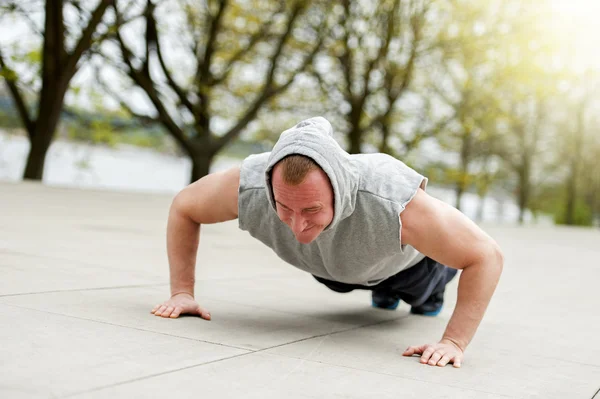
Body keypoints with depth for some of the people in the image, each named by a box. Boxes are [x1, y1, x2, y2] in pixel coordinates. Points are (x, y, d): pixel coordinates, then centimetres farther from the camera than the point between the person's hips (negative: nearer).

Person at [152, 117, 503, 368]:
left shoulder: (397, 204, -51)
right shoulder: (249, 186, -42)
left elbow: (487, 256, -38)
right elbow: (183, 208, -20)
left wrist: (454, 342, -41)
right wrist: (182, 291, -24)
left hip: (406, 254, -2)